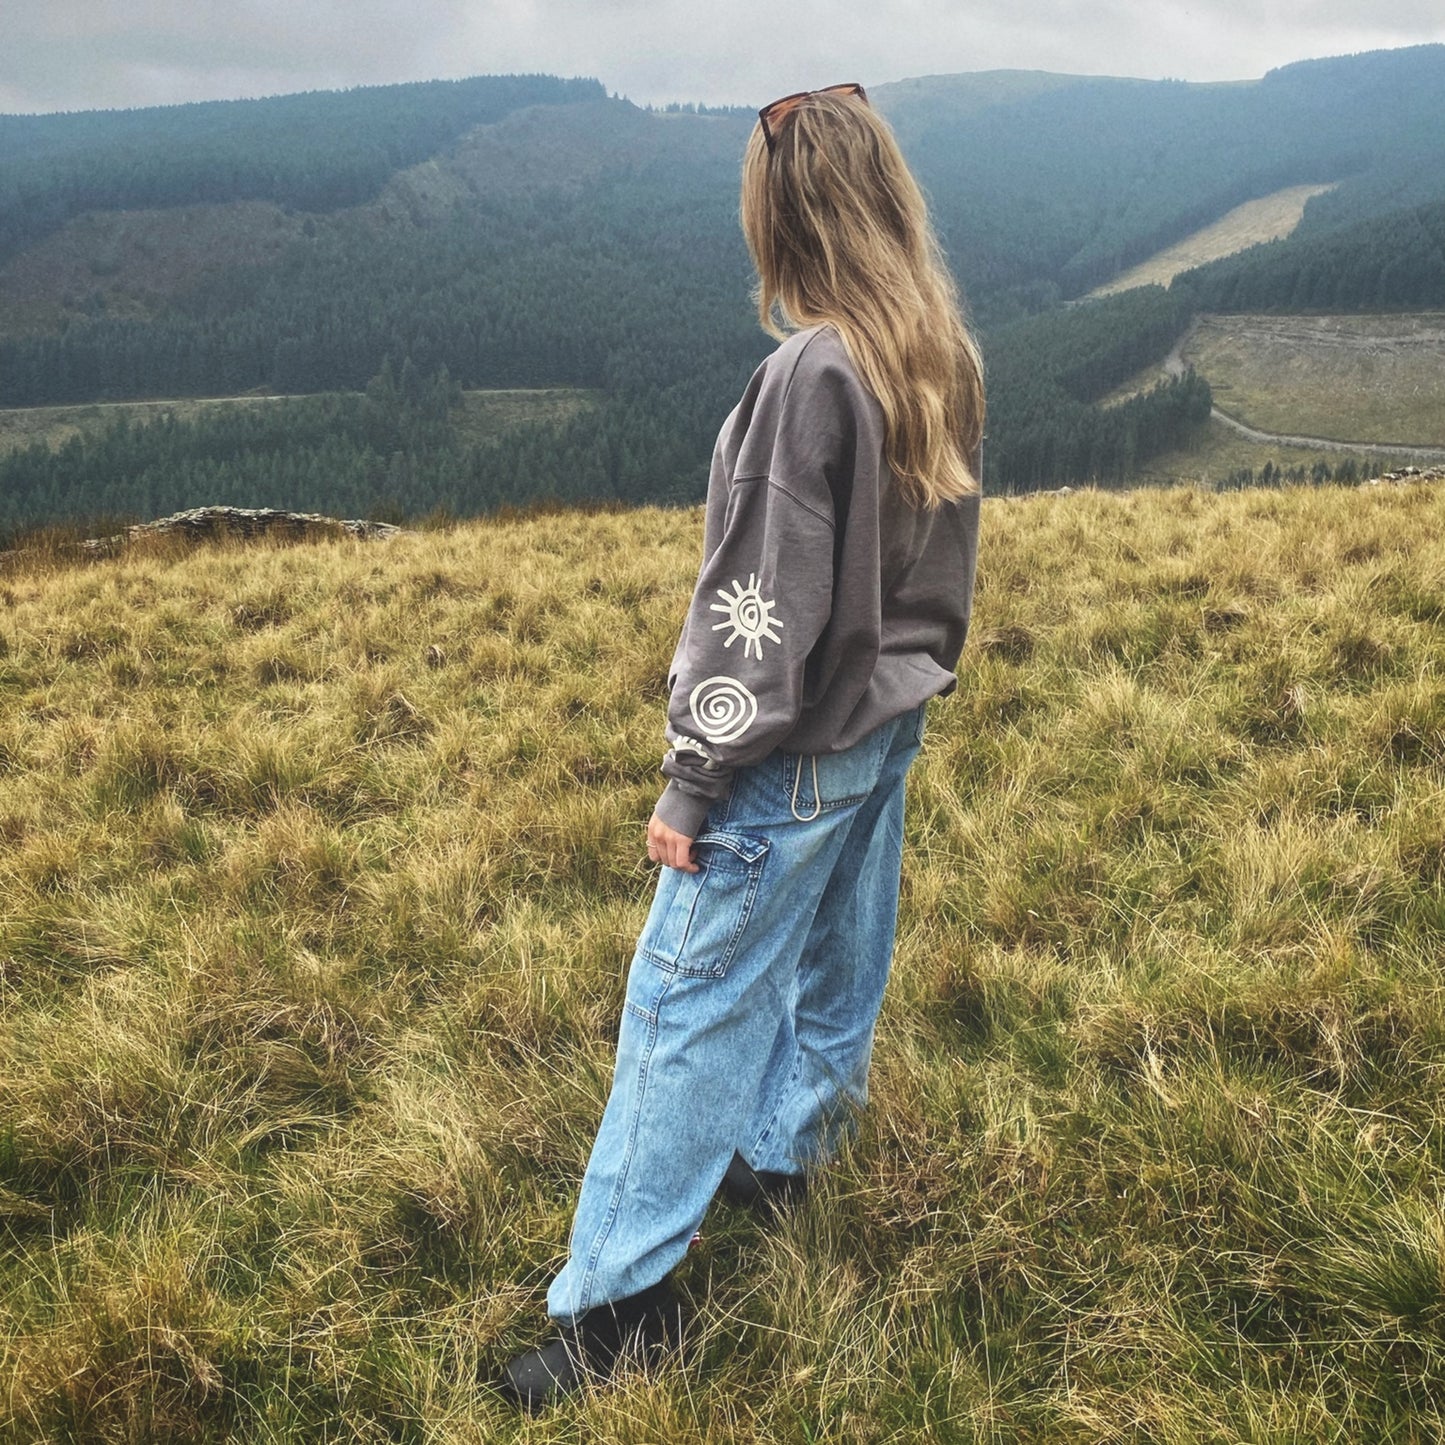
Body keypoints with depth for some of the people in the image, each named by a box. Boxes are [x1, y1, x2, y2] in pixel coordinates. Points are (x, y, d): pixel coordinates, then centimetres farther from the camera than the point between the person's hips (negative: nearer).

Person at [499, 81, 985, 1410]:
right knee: (835, 961, 22)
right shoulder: (946, 361, 2)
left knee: (687, 1003, 1)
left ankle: (620, 1300, 12)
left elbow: (765, 609, -23)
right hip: (889, 726, 8)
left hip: (796, 752, -8)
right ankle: (779, 1159, 43)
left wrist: (691, 782, -15)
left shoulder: (812, 375, -23)